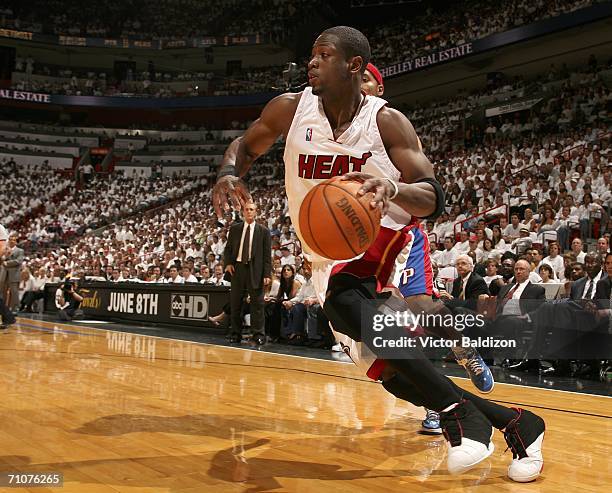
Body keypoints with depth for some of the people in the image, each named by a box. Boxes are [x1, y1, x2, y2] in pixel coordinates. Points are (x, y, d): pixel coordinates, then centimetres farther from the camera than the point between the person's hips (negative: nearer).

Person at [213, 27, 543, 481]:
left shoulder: (386, 121, -11)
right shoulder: (290, 109, -3)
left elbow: (434, 199, -13)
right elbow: (246, 147, 14)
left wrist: (391, 188, -36)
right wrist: (229, 174, -11)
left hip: (391, 241, -3)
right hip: (332, 257, 4)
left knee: (342, 304, -36)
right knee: (387, 369, -7)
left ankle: (456, 410, -23)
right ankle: (513, 423, 5)